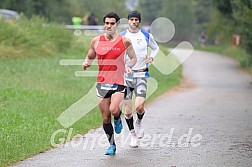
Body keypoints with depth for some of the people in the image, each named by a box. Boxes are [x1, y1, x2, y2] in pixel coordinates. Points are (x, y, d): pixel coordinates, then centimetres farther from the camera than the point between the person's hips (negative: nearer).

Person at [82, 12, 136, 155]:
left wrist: (129, 67, -10)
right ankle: (112, 145, 21)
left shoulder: (124, 41, -2)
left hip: (119, 83, -3)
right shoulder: (96, 41, 4)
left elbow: (133, 58, 11)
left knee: (114, 110, -26)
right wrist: (86, 63, -6)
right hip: (102, 83, 3)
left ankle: (118, 119, 11)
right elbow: (90, 57, 16)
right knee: (105, 117, 5)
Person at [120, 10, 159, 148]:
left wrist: (151, 57, 0)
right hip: (126, 75, 1)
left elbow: (156, 48, 20)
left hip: (141, 75, -1)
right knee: (128, 111, 0)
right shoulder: (121, 37, 2)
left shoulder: (147, 36, 3)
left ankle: (139, 122, 16)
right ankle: (133, 134, 21)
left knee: (139, 106, -18)